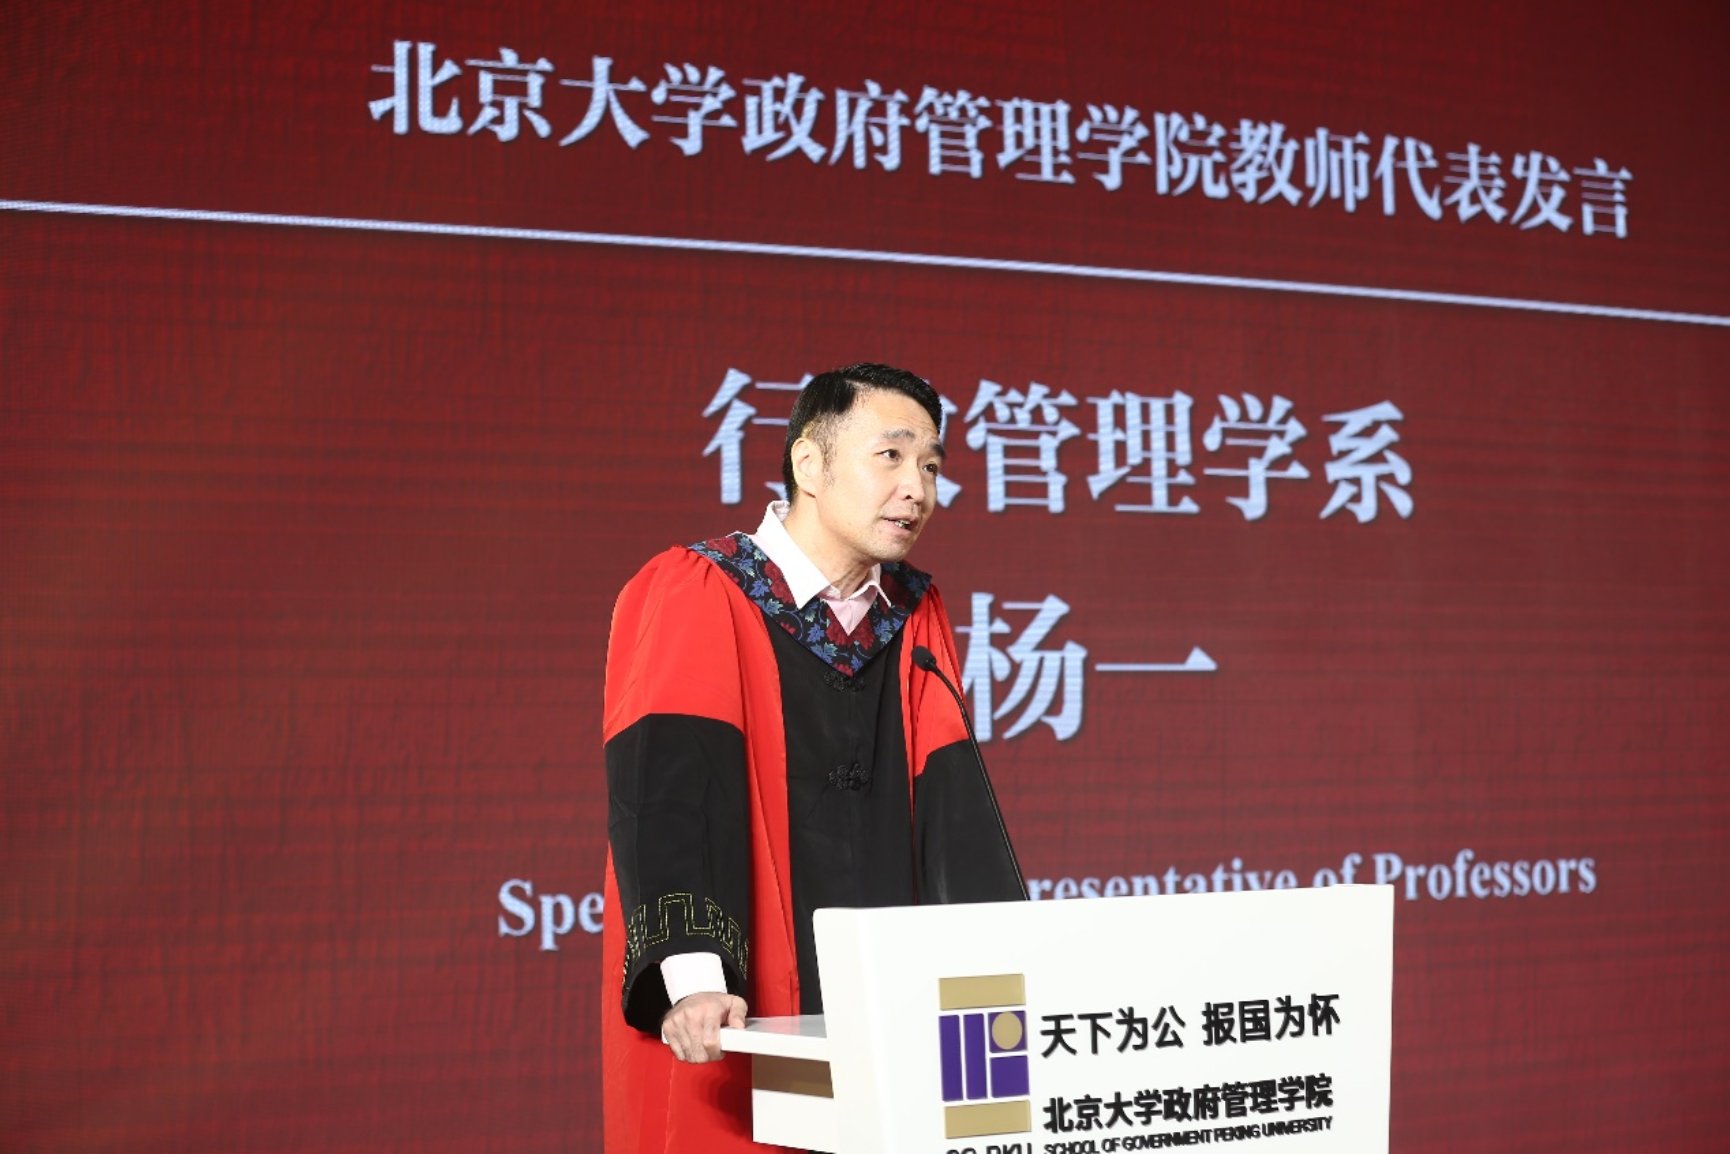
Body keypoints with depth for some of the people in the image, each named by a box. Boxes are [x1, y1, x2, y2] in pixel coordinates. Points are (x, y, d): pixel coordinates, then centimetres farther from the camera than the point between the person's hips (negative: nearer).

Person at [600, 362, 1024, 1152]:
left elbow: (954, 801, 2)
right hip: (736, 1031, -4)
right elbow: (667, 790, -19)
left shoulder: (915, 617, 9)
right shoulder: (690, 597, -7)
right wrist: (692, 977, -33)